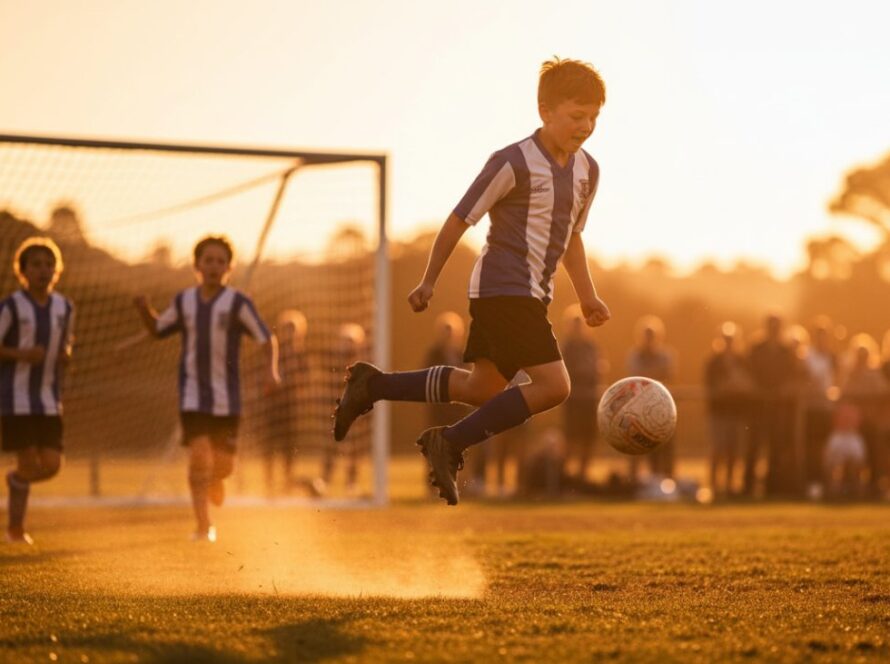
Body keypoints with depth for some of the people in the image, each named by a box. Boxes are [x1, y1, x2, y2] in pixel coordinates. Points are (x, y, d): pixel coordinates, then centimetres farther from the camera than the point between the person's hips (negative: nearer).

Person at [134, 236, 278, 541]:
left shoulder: (237, 303, -6)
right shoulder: (184, 301, 4)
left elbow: (267, 339, -6)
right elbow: (157, 330, 19)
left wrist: (271, 371, -22)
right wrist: (144, 309, -1)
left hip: (226, 399, -1)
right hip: (193, 397, 1)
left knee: (223, 464, 3)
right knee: (199, 458, -13)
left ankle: (214, 478, 41)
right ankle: (203, 526, -5)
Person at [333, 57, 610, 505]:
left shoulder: (587, 170, 9)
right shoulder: (514, 163, -15)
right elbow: (459, 220, -8)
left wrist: (587, 297, 20)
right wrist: (429, 282, -3)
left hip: (531, 294, 9)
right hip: (504, 288, -9)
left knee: (483, 389, 14)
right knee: (553, 385, -17)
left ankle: (373, 386, 23)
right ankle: (451, 444, -13)